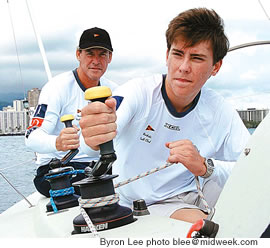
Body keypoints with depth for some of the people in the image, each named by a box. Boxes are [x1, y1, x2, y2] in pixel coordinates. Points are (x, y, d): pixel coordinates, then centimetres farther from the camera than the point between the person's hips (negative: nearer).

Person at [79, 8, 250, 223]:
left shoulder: (221, 112, -6)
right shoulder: (138, 92, -15)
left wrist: (205, 167, -32)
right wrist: (94, 138, -60)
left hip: (187, 197, 4)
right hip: (137, 206, -3)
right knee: (197, 222, -32)